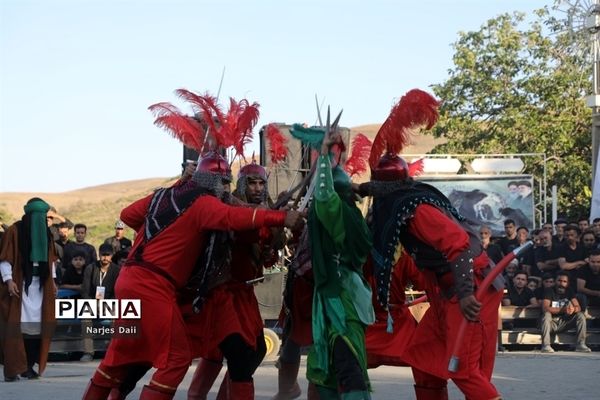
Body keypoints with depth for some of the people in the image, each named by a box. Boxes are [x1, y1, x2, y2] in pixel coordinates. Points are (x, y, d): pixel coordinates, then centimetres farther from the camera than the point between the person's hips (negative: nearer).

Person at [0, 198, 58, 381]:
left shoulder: (46, 232, 12)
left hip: (40, 284, 6)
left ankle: (29, 365, 8)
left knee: (37, 325, 2)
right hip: (19, 284, -6)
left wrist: (52, 281, 14)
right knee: (16, 325, -8)